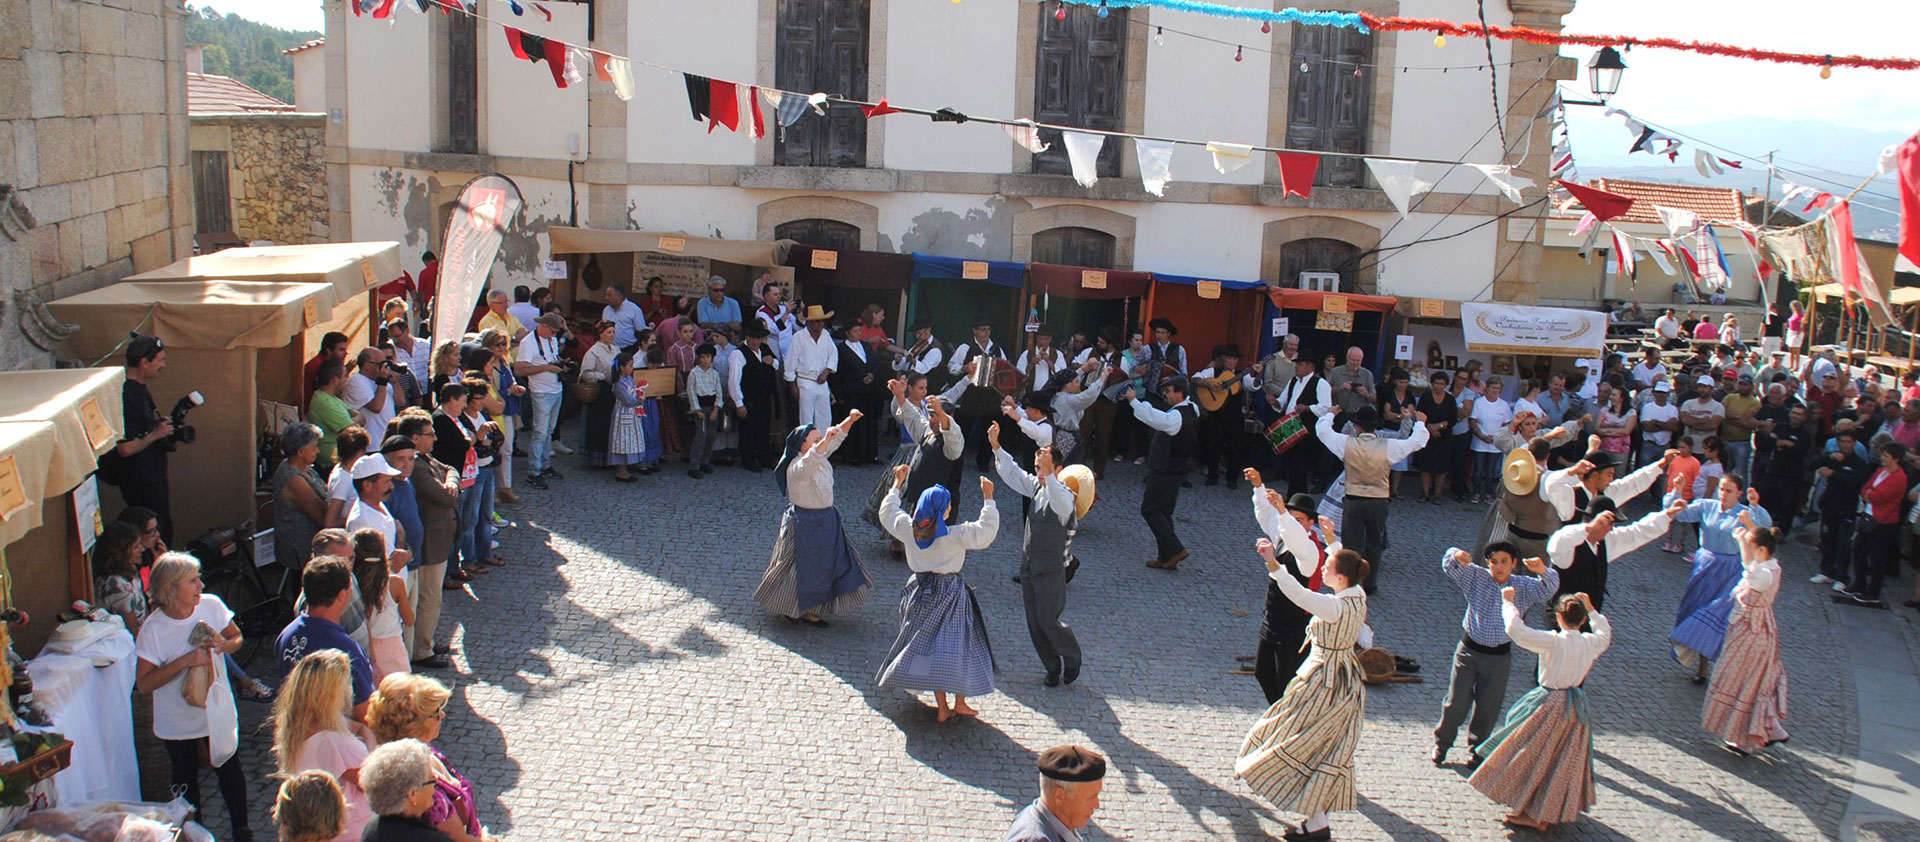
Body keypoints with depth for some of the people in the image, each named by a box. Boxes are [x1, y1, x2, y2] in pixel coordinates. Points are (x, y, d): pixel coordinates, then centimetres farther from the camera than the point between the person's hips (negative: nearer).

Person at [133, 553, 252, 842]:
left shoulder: (212, 605, -13)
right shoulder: (153, 629, -21)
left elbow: (237, 638, 4)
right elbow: (143, 682, -20)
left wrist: (224, 644, -20)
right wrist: (185, 661, -31)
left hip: (217, 710, 2)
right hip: (178, 719, -2)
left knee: (230, 770, 14)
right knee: (185, 778, 16)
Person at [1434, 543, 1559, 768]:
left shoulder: (1523, 586, -7)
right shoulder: (1476, 577, -6)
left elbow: (1548, 589, -22)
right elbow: (1449, 567, -13)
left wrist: (1543, 571, -44)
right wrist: (1456, 557, -37)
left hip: (1499, 657, 0)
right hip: (1469, 650, 0)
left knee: (1487, 708, 12)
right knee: (1457, 702, 4)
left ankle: (1477, 749, 33)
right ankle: (1441, 743, 26)